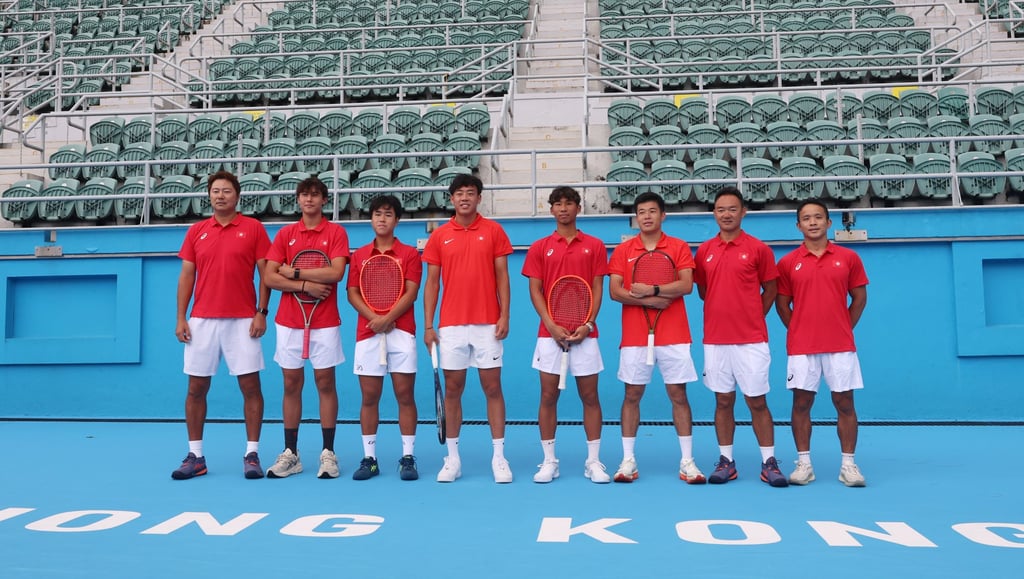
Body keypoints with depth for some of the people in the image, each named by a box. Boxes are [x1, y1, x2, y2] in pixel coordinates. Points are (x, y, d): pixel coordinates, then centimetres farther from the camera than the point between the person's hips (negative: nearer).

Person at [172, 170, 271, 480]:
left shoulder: (253, 228, 2)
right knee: (196, 388, 5)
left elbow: (265, 273, 0)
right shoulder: (196, 231, 10)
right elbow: (186, 276, 10)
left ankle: (252, 454, 8)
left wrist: (262, 312, -9)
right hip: (202, 321, 3)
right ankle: (195, 456, 16)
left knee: (250, 386, -2)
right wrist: (181, 318, 3)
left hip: (242, 321, -3)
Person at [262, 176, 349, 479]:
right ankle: (290, 454, 13)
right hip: (289, 321, 3)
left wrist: (295, 272, -8)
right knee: (291, 384, 6)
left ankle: (328, 453, 8)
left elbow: (336, 273, -13)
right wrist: (305, 285, -12)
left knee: (325, 383, 1)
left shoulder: (336, 232, 1)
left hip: (325, 321, -2)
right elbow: (270, 277, 1)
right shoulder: (285, 234, 9)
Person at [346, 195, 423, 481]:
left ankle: (408, 458, 6)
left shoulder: (410, 254, 5)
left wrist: (388, 318, -17)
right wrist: (374, 318, -12)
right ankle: (369, 458, 11)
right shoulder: (359, 255, 12)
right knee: (369, 397, 4)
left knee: (405, 395, -1)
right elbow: (352, 294, 5)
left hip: (401, 332, -2)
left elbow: (411, 293, -4)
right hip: (367, 334, 2)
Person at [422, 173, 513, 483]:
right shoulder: (439, 236, 6)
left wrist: (504, 315, -7)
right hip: (450, 326, 1)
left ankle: (499, 457, 10)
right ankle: (452, 458, 16)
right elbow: (432, 282, 7)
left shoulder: (493, 230, 3)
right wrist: (428, 325, 1)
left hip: (487, 324, -1)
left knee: (492, 387, 2)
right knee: (452, 389, 6)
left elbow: (502, 276, 2)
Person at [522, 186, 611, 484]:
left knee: (590, 396, 3)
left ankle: (593, 462, 12)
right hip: (550, 334, 0)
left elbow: (598, 289, 3)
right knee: (548, 396, 2)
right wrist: (552, 326, -11)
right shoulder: (539, 247, 7)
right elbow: (535, 290, 2)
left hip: (584, 334, 0)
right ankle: (549, 461, 12)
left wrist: (588, 324, -11)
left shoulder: (594, 246, 7)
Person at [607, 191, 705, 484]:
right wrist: (650, 301, -13)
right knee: (632, 395, 4)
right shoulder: (623, 250, 7)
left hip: (673, 336, -1)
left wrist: (652, 290, -18)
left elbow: (687, 285, -8)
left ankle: (687, 462, 9)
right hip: (634, 336, 1)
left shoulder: (679, 247, 4)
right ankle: (628, 460, 12)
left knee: (678, 395, 2)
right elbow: (615, 291, -3)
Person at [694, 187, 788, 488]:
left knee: (757, 401, 1)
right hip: (715, 339, 3)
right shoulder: (704, 251, 7)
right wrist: (723, 314, 8)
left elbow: (770, 291, 5)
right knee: (723, 400, 8)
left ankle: (769, 462, 11)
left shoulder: (758, 248, -1)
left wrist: (751, 319, 4)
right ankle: (726, 461, 16)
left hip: (751, 339, -2)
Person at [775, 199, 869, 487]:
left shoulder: (848, 258, 4)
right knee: (801, 403, 3)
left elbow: (859, 297, 9)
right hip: (801, 347, 0)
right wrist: (799, 331, 3)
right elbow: (782, 302, 8)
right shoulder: (788, 262, 3)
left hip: (841, 346, 0)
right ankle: (804, 463, 12)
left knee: (845, 403, 3)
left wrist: (844, 329, 5)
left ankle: (848, 464, 12)